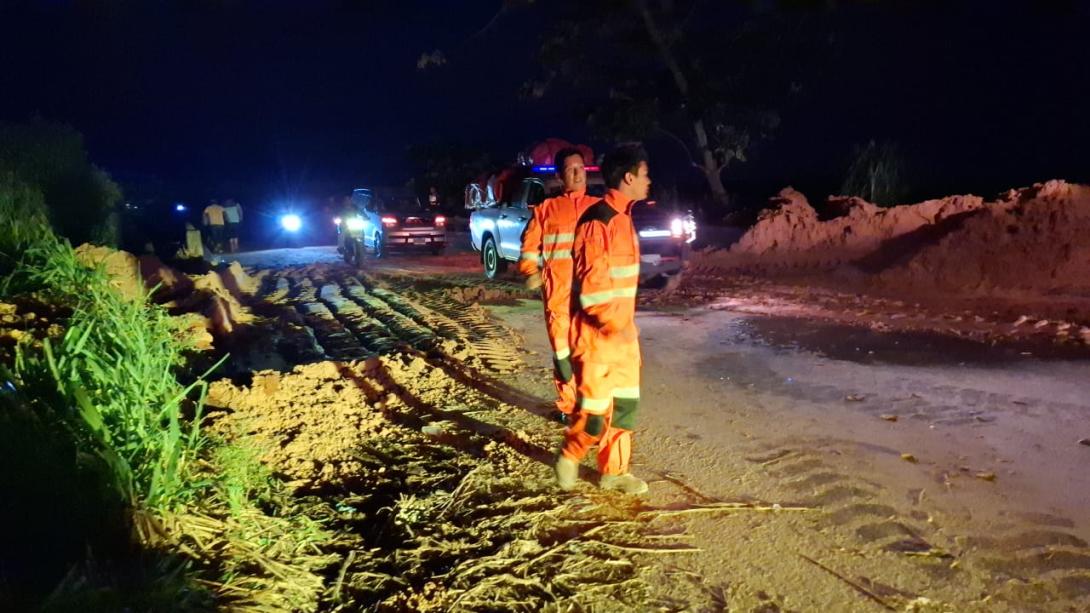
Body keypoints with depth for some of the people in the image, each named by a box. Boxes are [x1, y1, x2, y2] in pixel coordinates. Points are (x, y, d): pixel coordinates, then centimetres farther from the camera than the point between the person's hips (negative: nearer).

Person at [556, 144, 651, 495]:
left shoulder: (623, 218, 12)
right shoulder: (598, 221, -18)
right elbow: (590, 285, -23)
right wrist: (614, 326, -26)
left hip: (622, 330, 9)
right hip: (597, 334, -9)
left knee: (625, 403, 14)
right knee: (594, 411, -1)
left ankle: (614, 471, 27)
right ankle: (568, 457, 25)